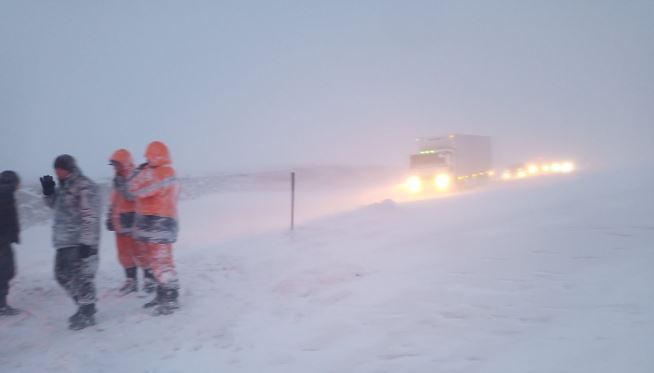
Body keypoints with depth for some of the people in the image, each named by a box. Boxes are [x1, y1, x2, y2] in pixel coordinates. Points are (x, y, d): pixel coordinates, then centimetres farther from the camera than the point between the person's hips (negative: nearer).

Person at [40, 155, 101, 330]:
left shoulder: (85, 187, -15)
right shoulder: (64, 186, 14)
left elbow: (90, 217, -20)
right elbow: (55, 205, 30)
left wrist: (86, 242, -23)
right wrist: (48, 192, 9)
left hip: (80, 243, -10)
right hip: (64, 241, 10)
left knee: (82, 277, -4)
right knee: (63, 275, 16)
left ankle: (87, 313, 8)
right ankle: (84, 306, 28)